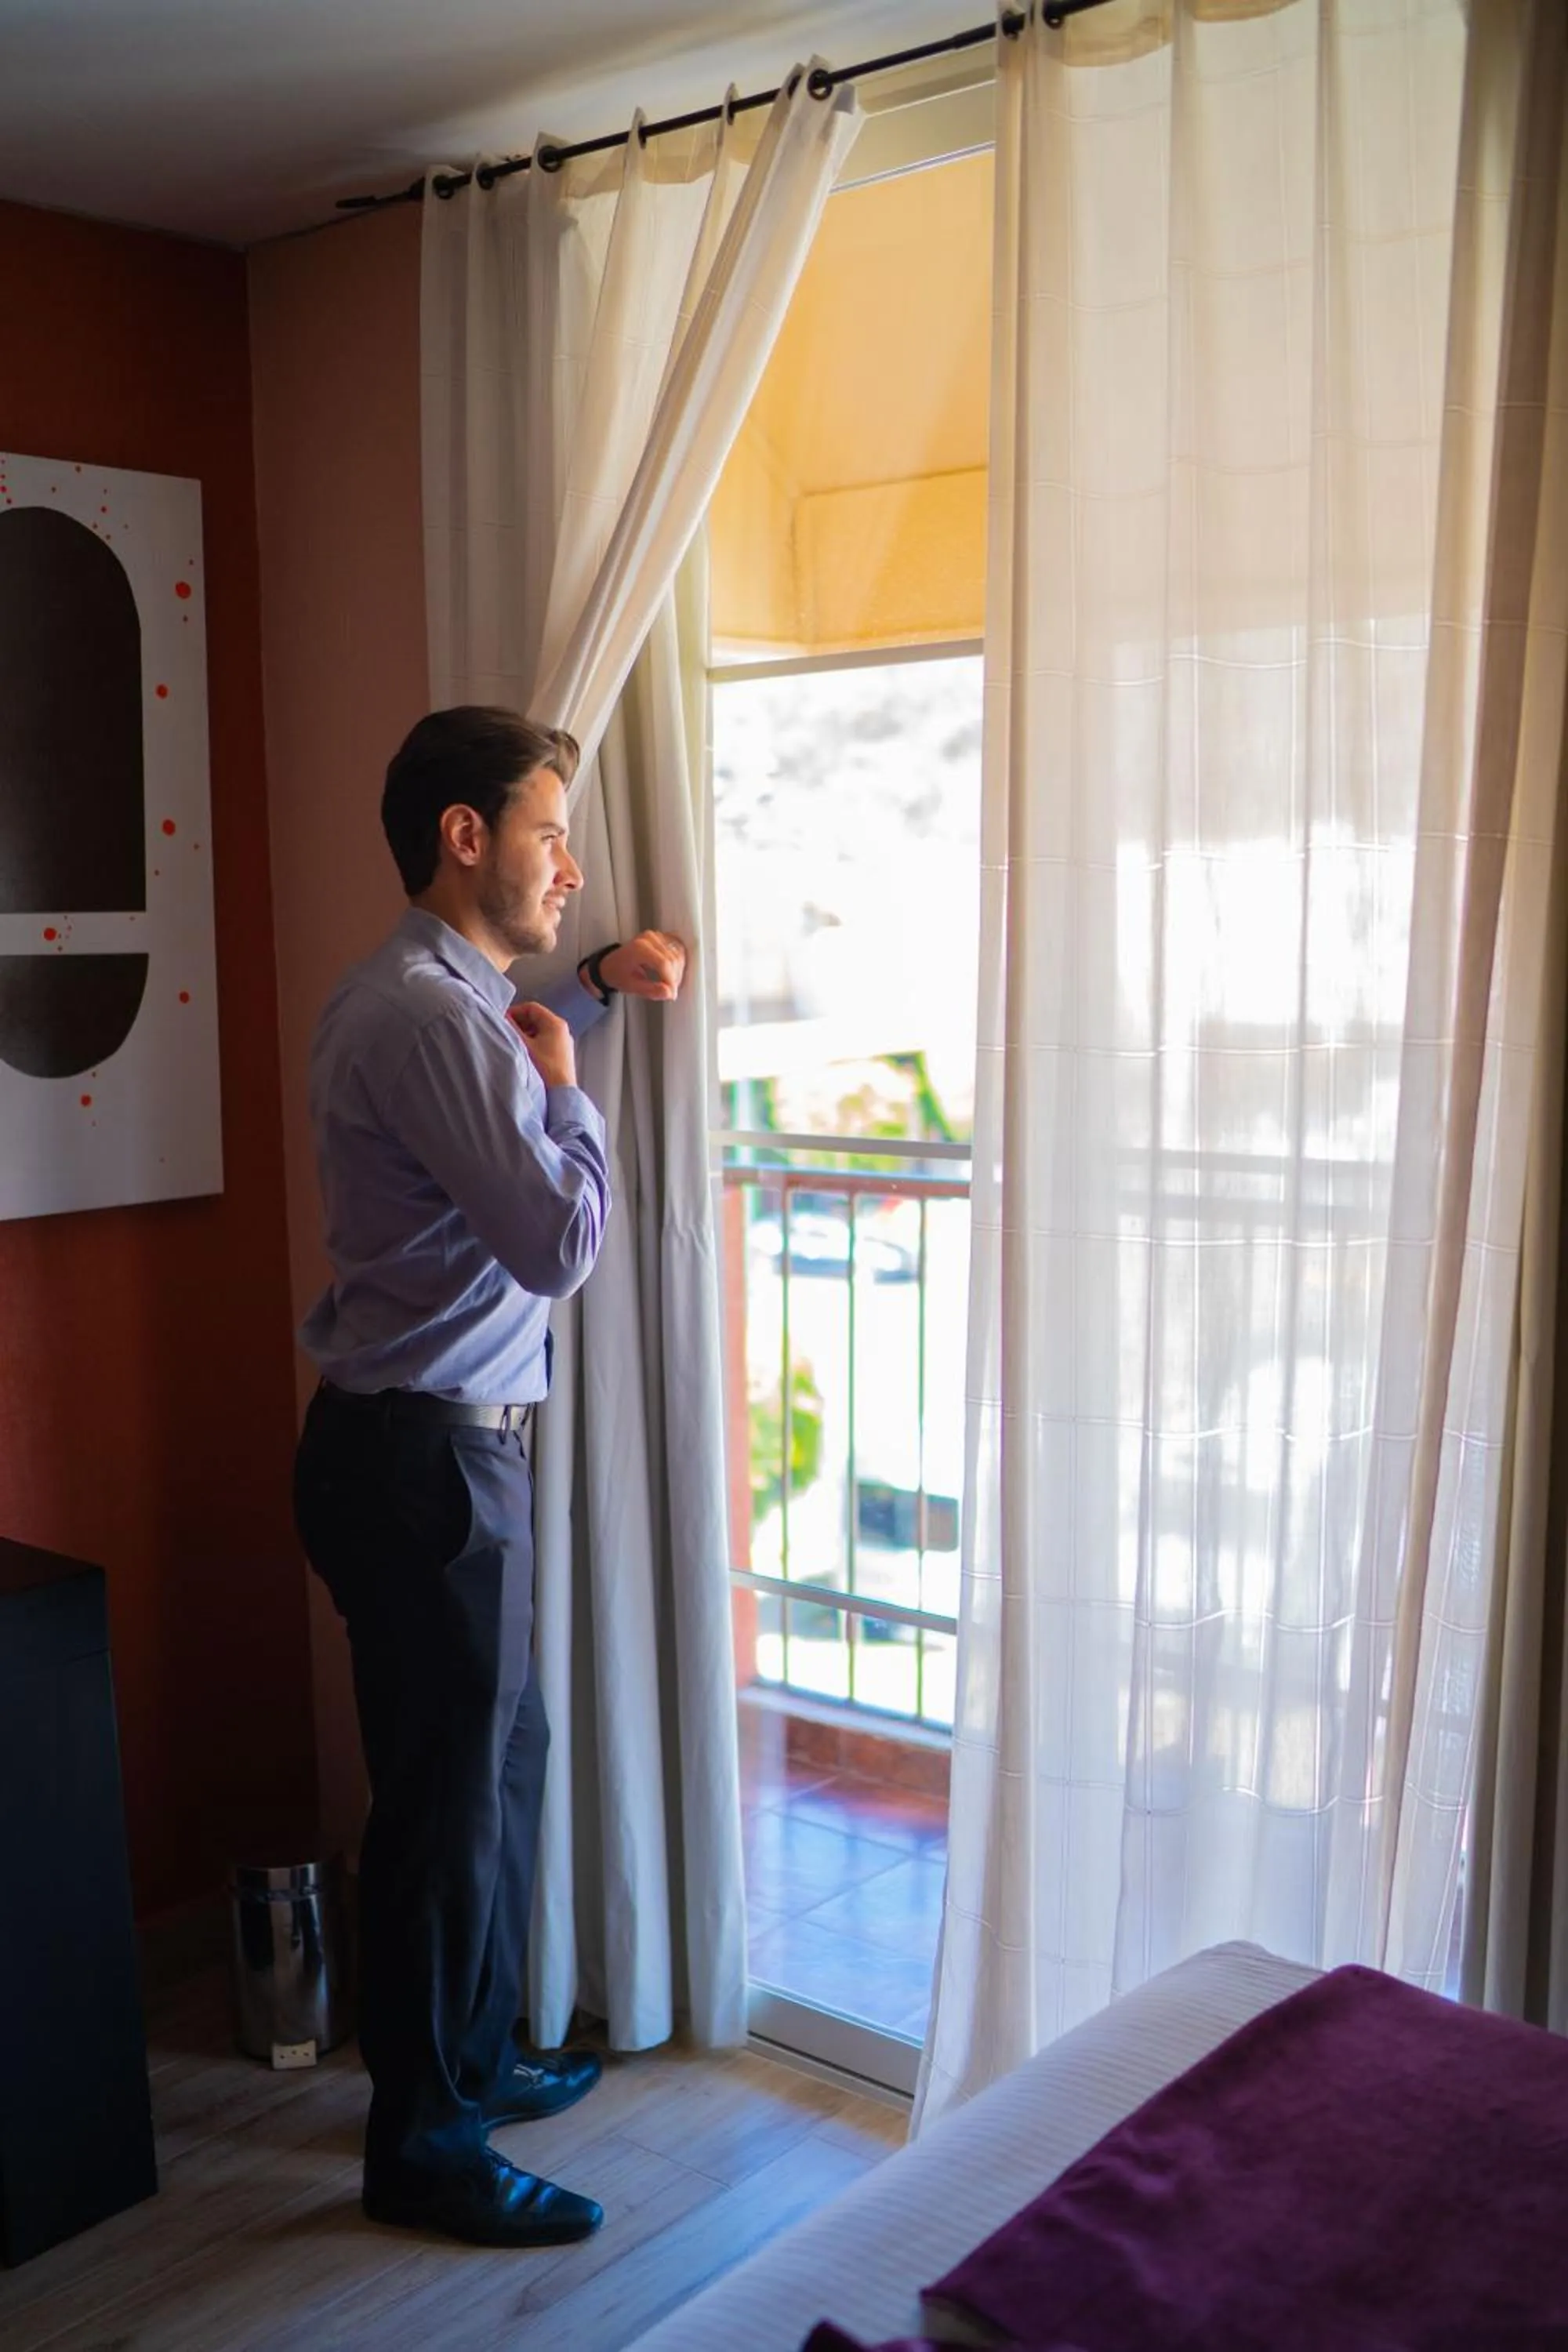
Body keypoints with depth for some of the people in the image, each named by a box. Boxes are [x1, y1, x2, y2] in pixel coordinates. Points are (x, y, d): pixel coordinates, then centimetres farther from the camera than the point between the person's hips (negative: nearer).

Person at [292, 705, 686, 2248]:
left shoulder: (433, 995, 12)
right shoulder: (426, 1015, -21)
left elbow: (504, 1050, 37)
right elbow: (560, 1241, -24)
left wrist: (591, 986, 24)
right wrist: (565, 1082, -9)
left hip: (439, 1444, 11)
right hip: (421, 1461, -11)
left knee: (501, 1761, 21)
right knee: (446, 1801, 2)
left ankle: (473, 2057, 38)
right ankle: (421, 2148, 20)